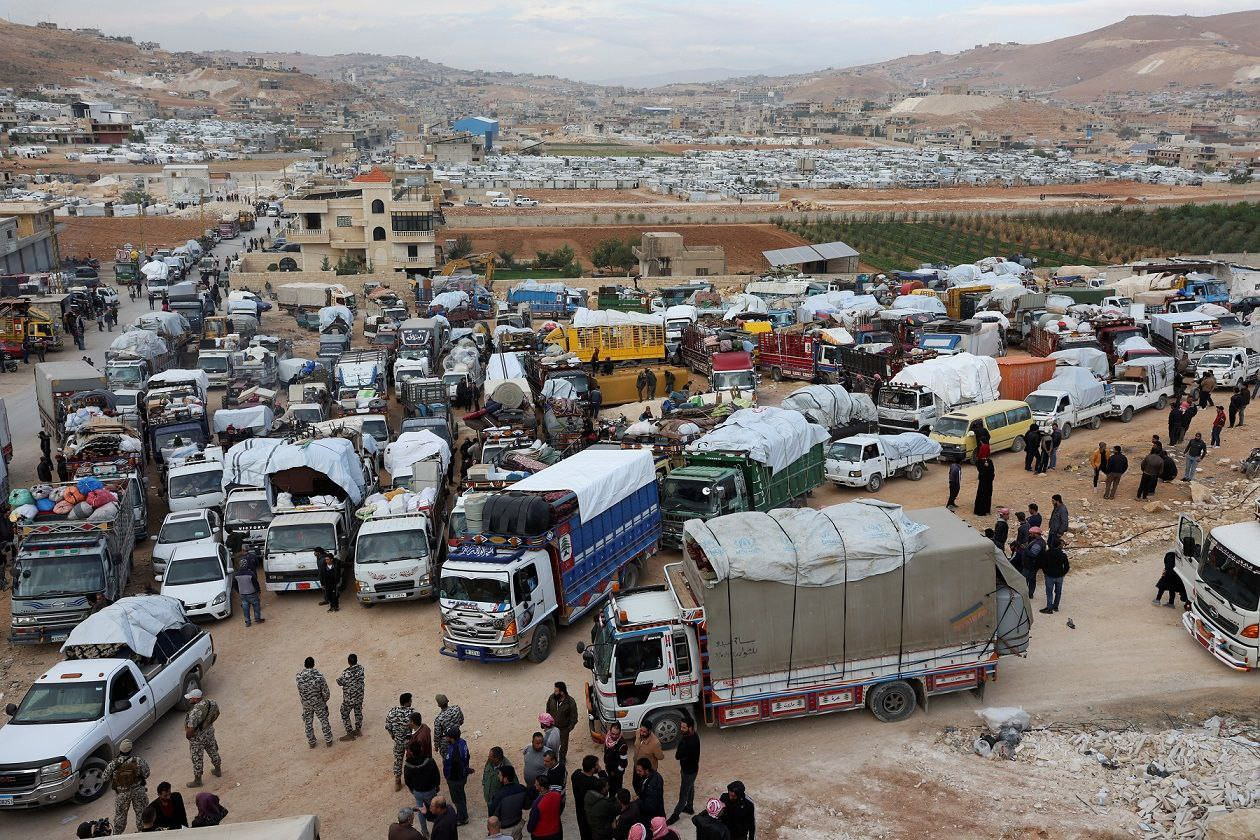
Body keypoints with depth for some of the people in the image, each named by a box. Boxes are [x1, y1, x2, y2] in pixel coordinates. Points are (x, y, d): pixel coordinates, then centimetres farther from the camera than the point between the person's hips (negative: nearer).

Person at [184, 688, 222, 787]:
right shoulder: (211, 703, -15)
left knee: (197, 758, 14)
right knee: (213, 751, 27)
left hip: (198, 737, -7)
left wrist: (188, 736, -9)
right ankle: (218, 770, 49)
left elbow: (191, 730, -31)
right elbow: (216, 714, 4)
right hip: (209, 732, 7)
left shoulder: (194, 712, -37)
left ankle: (197, 781, 32)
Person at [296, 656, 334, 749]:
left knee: (308, 723, 20)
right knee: (324, 721, 16)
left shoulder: (299, 677, -19)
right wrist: (324, 701, 5)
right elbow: (325, 692, -16)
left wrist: (303, 669, 17)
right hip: (319, 703, -1)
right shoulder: (319, 676, -23)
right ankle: (328, 741, 28)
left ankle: (311, 743, 33)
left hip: (306, 704, 1)